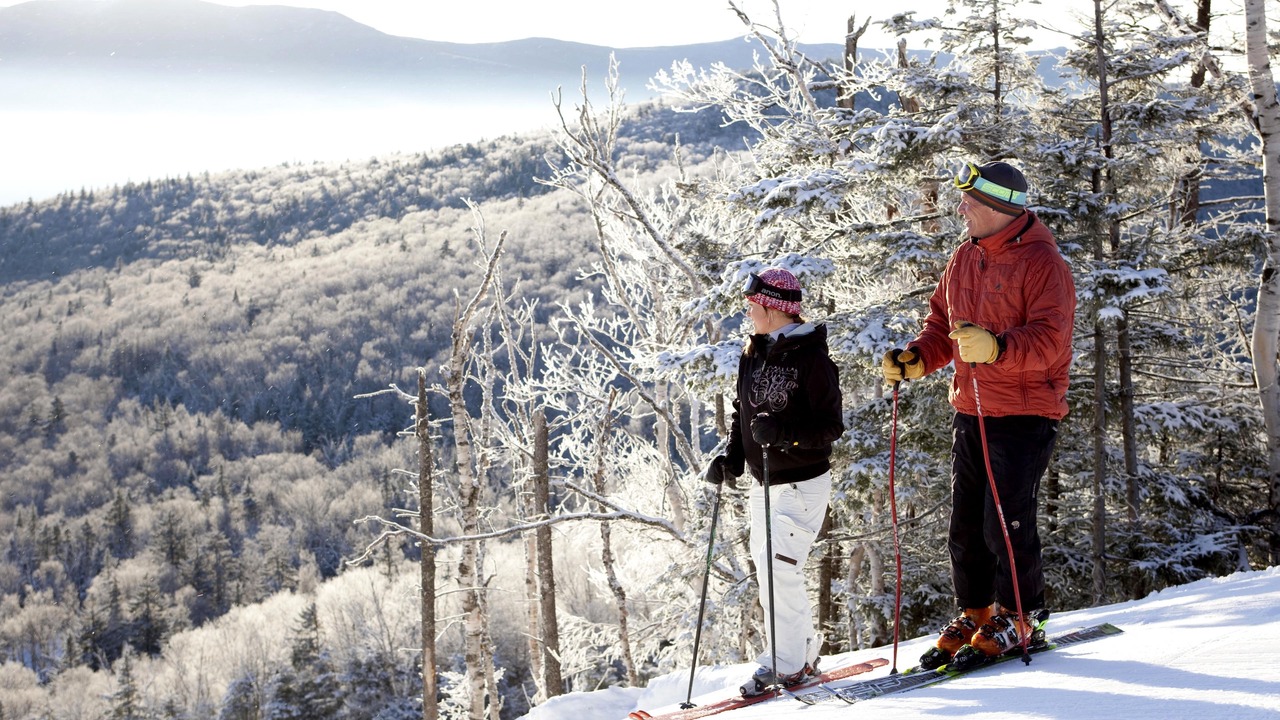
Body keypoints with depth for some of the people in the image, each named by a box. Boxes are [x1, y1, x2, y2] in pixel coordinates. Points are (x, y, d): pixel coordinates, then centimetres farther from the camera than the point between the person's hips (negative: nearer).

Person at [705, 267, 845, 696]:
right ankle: (804, 655, 24)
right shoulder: (753, 355, 8)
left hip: (802, 484, -8)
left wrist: (783, 432, -29)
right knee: (769, 571, 11)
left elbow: (830, 427, -15)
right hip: (763, 485, 8)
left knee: (778, 566, -13)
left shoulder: (810, 358, -15)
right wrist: (730, 458, 3)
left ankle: (786, 663, -2)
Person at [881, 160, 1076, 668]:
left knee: (1006, 522, -8)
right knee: (966, 522, 10)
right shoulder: (963, 259, 12)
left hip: (1025, 414, -8)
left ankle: (1021, 617, 9)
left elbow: (1049, 338, -22)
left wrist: (996, 347, -37)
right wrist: (916, 359, 2)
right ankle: (975, 614, 23)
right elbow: (942, 324, 20)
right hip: (971, 412, 8)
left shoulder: (1041, 262, -12)